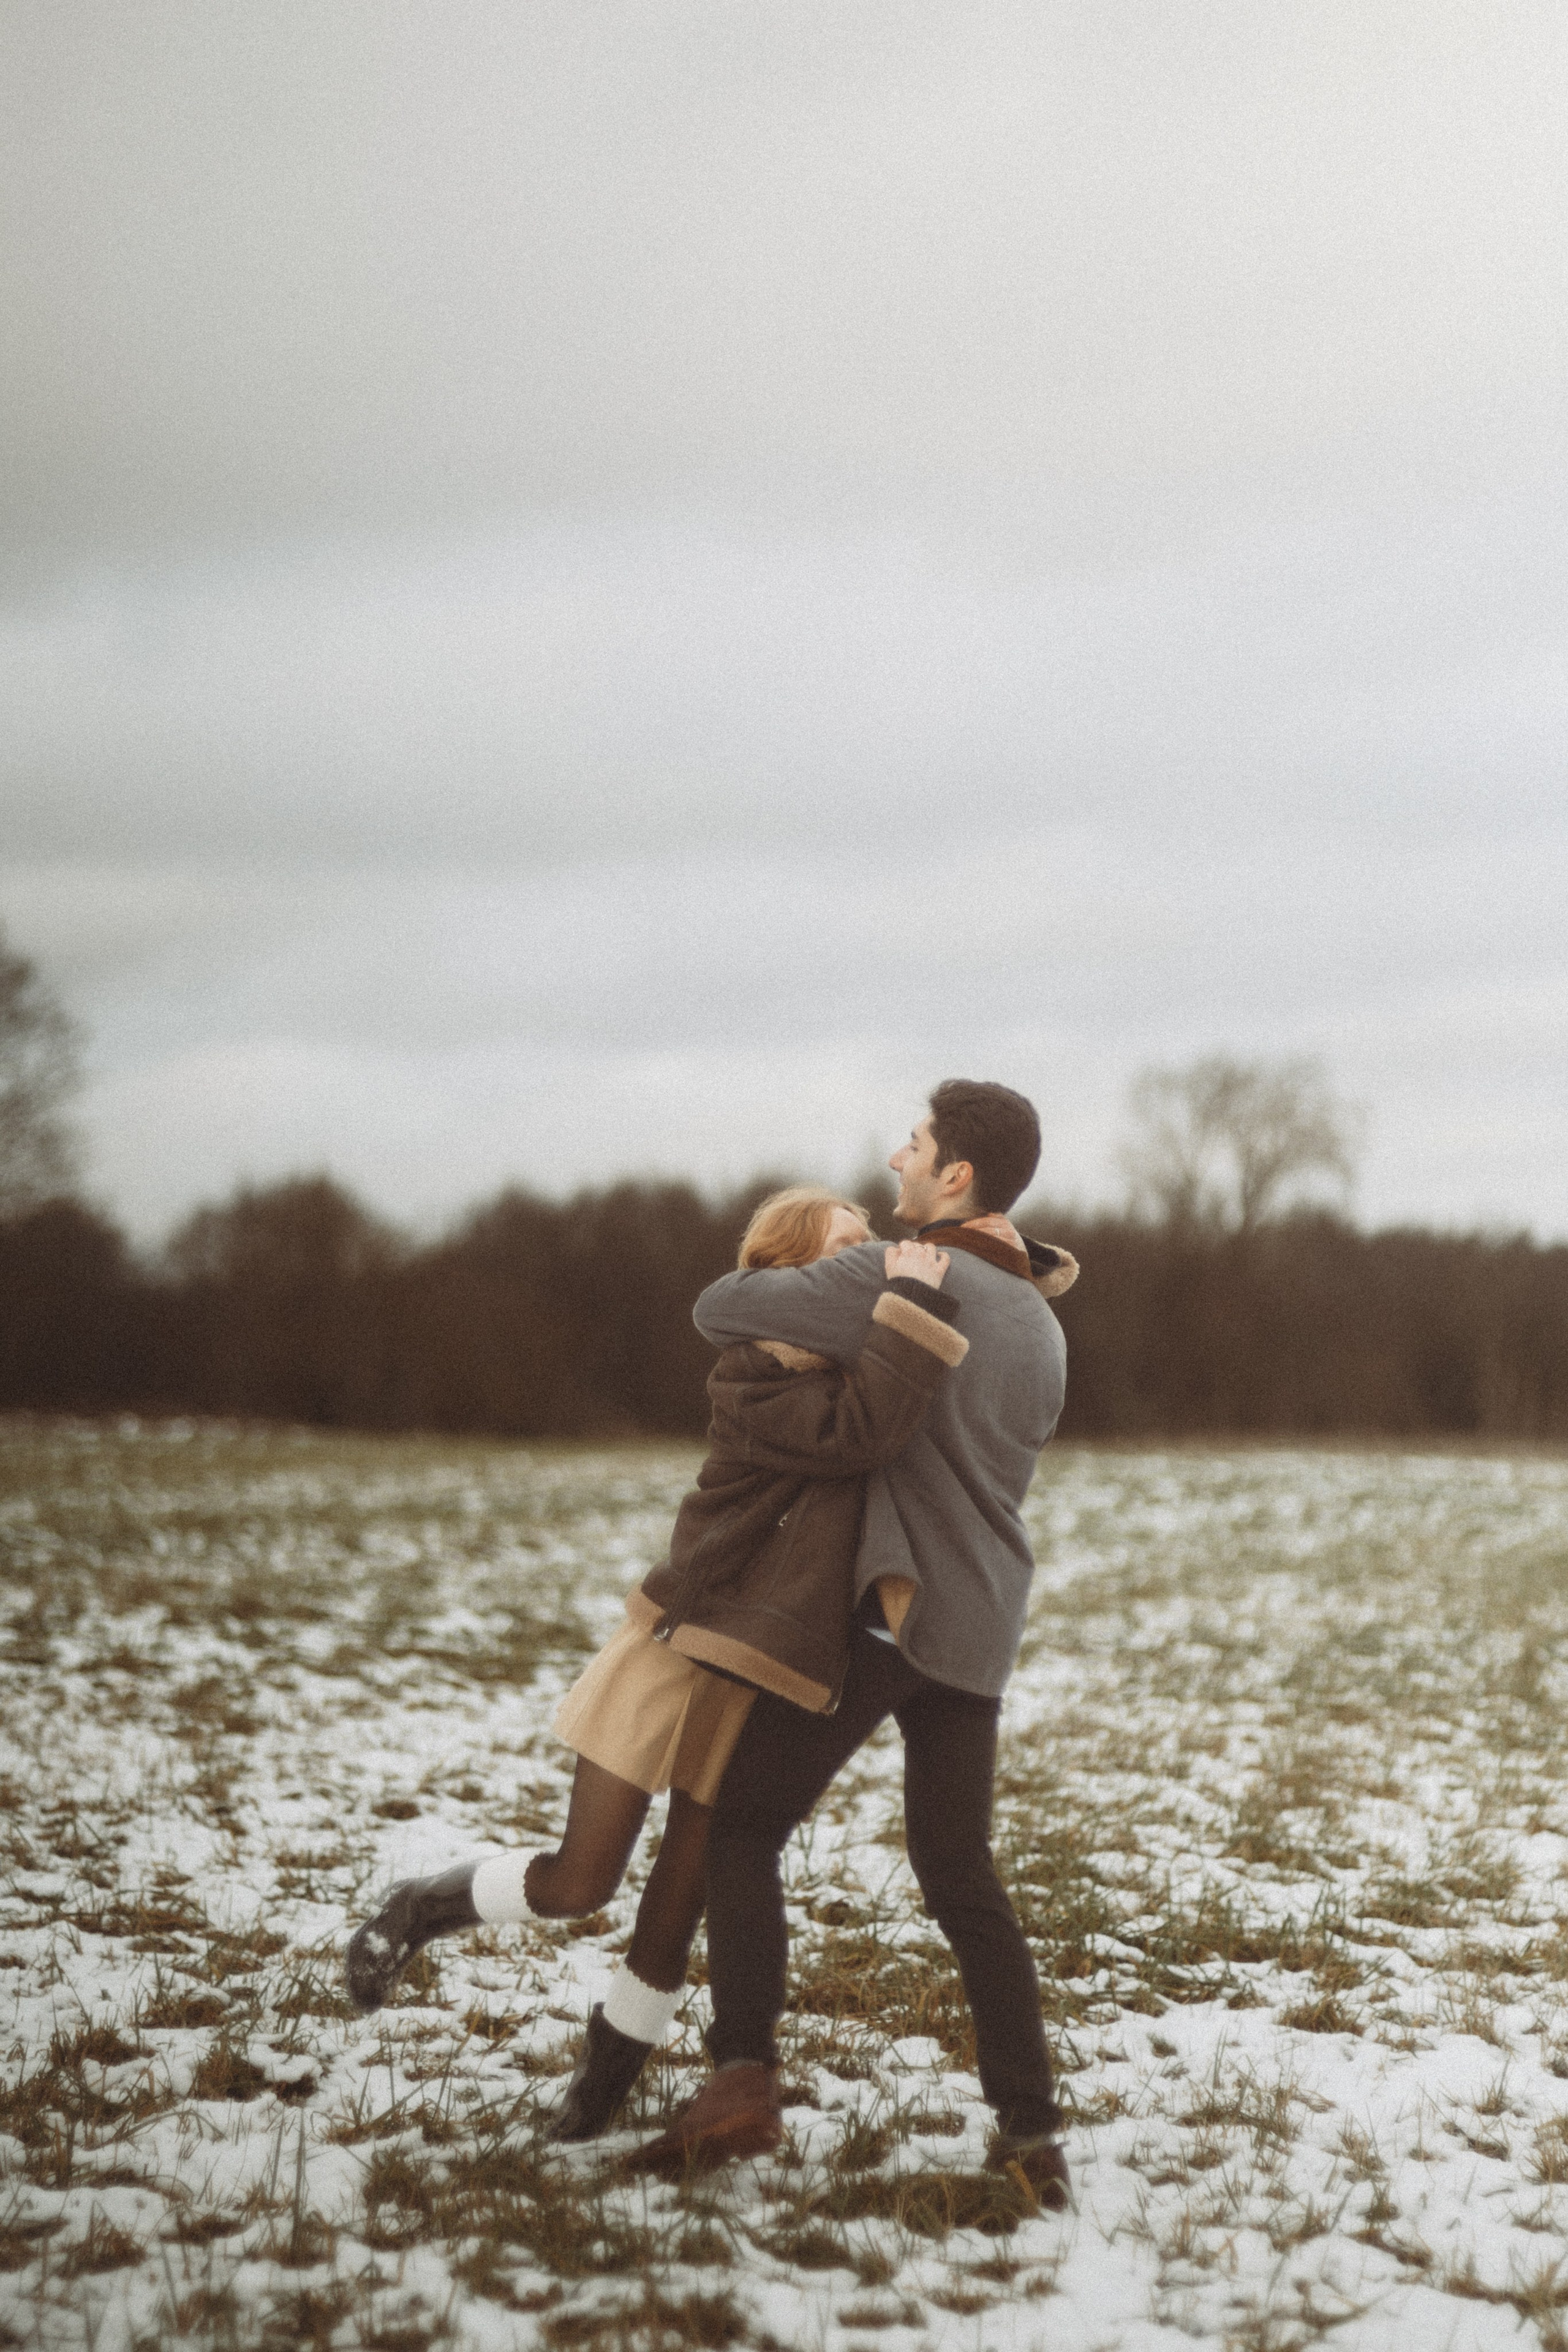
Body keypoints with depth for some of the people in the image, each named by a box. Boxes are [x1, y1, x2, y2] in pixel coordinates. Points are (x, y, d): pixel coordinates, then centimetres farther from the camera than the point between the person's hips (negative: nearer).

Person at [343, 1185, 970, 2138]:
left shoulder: (865, 1362, 6)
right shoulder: (755, 1378, -16)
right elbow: (860, 1429, -32)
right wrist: (913, 1298, -30)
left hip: (768, 1683, 5)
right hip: (678, 1654, -5)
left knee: (673, 1919, 6)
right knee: (579, 1885, -3)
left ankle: (610, 2067, 29)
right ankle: (426, 1907, 25)